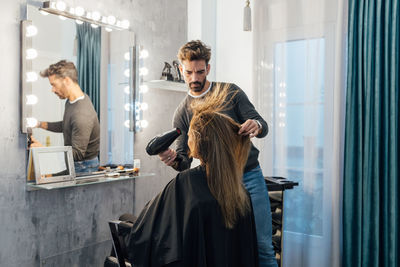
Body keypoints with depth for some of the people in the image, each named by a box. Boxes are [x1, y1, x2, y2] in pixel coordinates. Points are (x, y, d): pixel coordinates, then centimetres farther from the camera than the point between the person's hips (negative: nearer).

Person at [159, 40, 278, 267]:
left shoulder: (230, 92, 2)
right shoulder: (182, 113, 5)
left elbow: (262, 125, -3)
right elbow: (185, 160, 2)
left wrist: (256, 126, -27)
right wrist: (173, 160, -22)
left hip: (249, 175, -1)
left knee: (262, 244, -3)